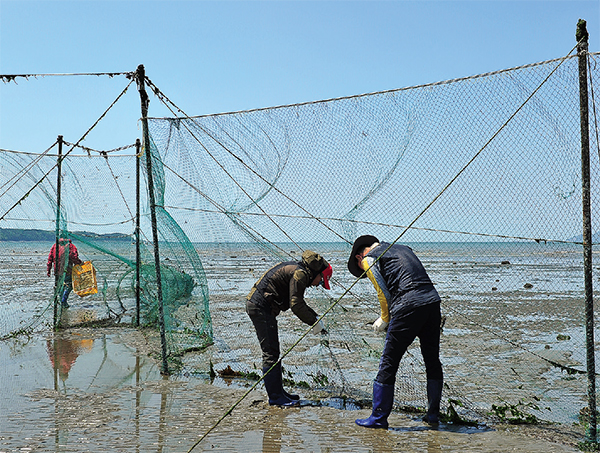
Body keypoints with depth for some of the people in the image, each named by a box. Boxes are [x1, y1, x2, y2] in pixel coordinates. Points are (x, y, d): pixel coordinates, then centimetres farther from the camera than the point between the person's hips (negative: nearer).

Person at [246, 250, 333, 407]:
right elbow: (296, 304, -19)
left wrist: (315, 318, 12)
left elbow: (298, 303, 23)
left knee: (273, 352, 15)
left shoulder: (298, 271, 17)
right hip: (261, 307, -11)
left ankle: (278, 391, 23)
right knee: (271, 353, -7)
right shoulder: (300, 273, -14)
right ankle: (275, 397, -1)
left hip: (257, 304, 11)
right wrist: (314, 322, -10)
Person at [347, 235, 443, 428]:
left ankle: (379, 418, 9)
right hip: (433, 302, 7)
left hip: (408, 307, -7)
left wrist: (384, 320, 15)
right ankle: (433, 414, 27)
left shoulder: (368, 259, 8)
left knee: (388, 363, 2)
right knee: (433, 361, 18)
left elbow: (384, 293, 0)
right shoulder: (402, 248, 29)